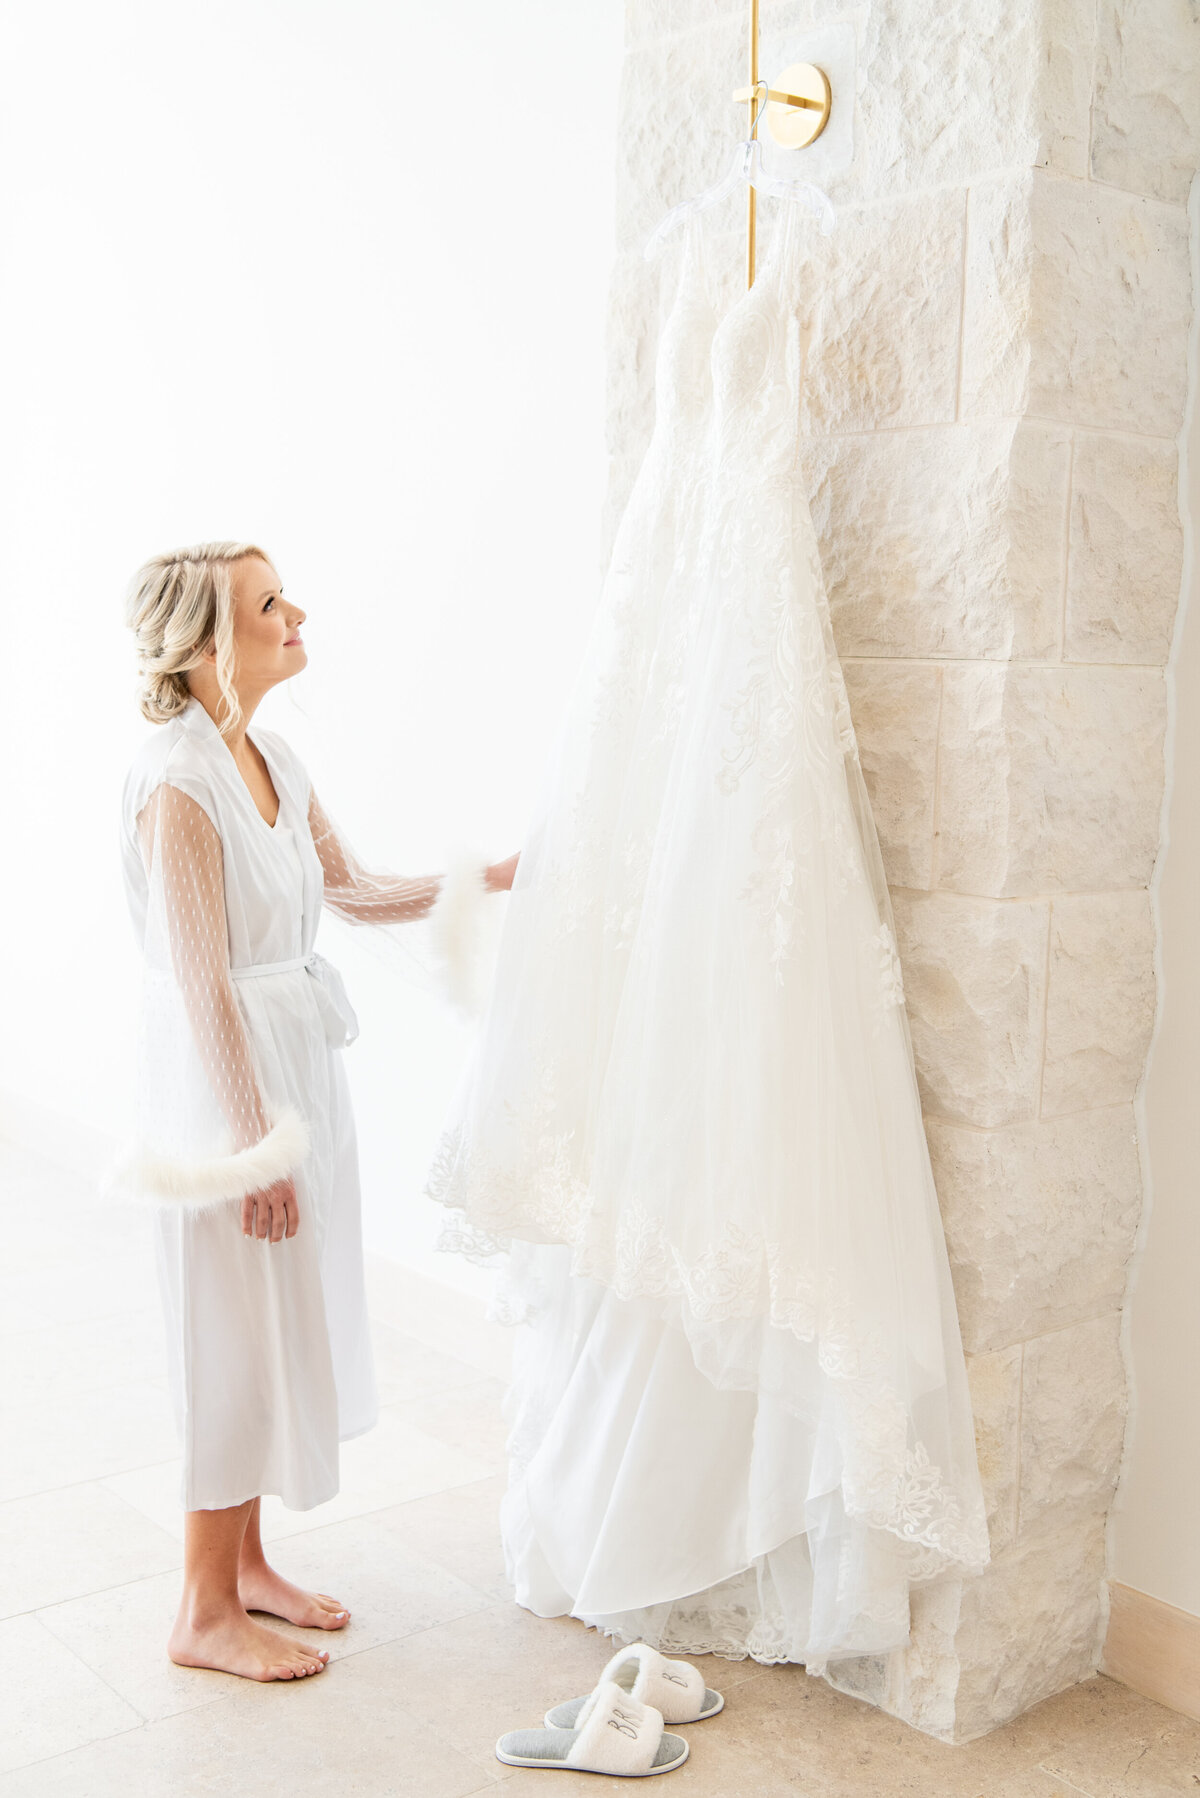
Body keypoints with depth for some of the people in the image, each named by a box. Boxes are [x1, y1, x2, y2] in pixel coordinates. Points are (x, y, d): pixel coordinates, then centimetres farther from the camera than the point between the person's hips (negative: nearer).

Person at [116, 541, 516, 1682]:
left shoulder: (269, 759, 7)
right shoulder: (178, 780, -20)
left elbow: (357, 892, 15)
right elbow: (200, 980, -21)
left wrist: (499, 875, 6)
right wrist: (255, 1138, -19)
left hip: (295, 1060, 9)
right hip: (223, 1074, -9)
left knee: (285, 1319, 16)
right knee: (236, 1328, 2)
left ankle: (243, 1564, 33)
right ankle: (206, 1614, 19)